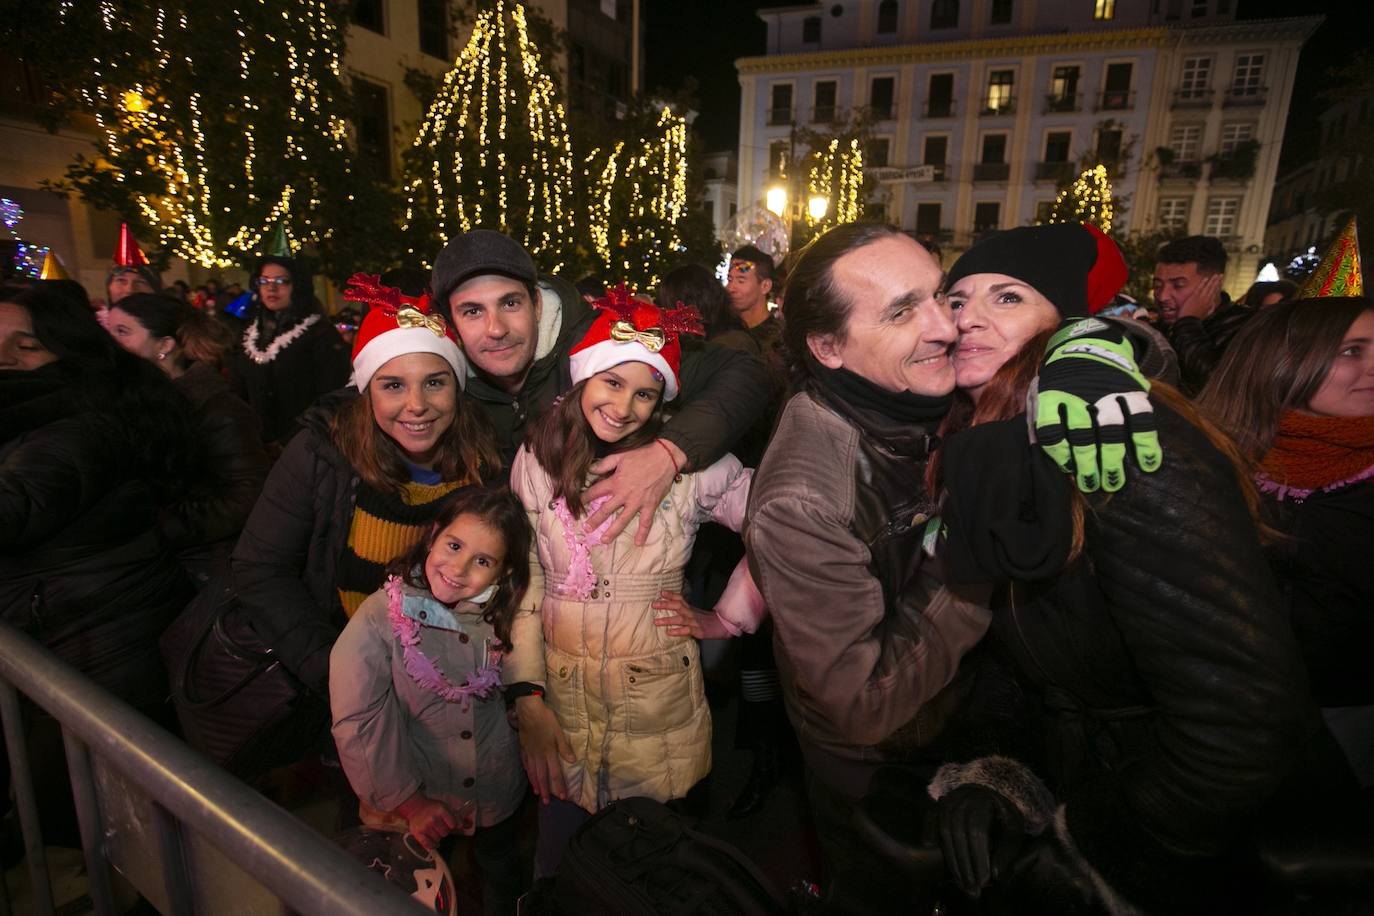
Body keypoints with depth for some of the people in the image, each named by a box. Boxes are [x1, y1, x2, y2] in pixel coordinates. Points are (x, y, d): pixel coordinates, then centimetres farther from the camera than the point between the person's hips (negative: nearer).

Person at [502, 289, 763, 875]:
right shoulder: (536, 459, -3)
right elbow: (521, 582, -3)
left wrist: (727, 619, -9)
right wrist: (527, 700, -7)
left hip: (661, 711, -1)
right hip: (559, 704, 2)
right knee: (559, 863, 21)